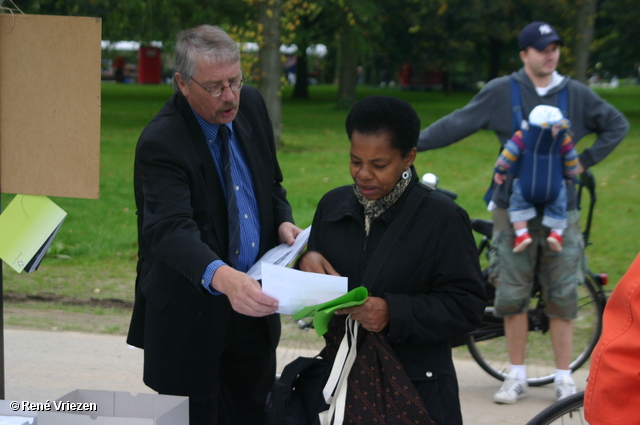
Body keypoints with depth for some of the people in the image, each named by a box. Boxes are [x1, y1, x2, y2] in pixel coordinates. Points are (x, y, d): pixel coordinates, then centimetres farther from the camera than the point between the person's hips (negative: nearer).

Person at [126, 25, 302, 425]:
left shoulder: (251, 105, 0)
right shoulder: (161, 143, -22)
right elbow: (170, 228, -36)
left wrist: (283, 222, -7)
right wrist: (220, 277, -54)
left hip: (251, 302, 7)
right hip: (192, 313, -6)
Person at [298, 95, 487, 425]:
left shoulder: (442, 218, -8)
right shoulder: (332, 206, 9)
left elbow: (468, 305, -13)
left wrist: (393, 313, -25)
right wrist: (306, 262, -7)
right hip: (343, 380, 4)